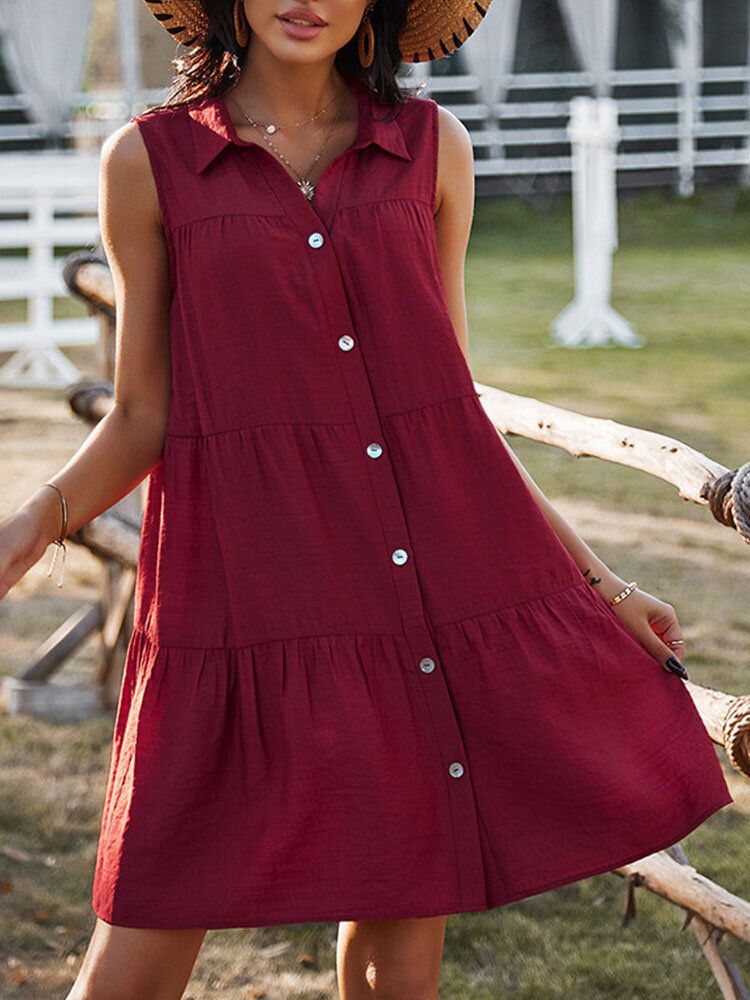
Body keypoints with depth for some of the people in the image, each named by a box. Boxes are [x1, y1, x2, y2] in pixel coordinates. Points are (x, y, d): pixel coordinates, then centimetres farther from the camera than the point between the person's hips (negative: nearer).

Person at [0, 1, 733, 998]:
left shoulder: (433, 148, 9)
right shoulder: (150, 160, 3)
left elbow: (454, 407, 12)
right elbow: (142, 418, 5)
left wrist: (597, 578, 11)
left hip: (442, 569, 2)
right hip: (248, 570, -2)